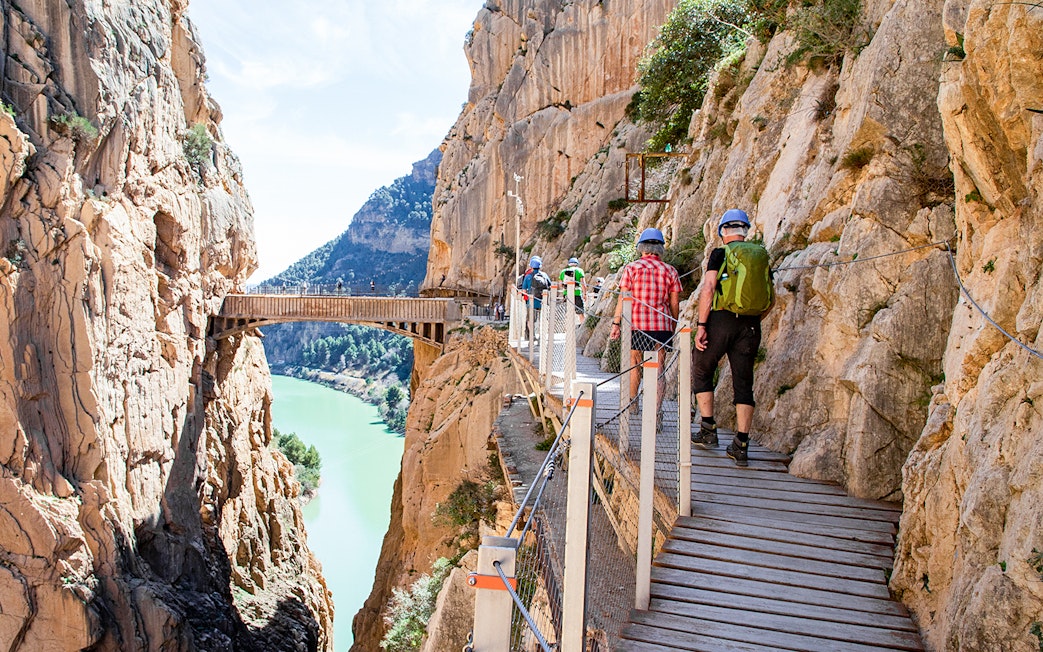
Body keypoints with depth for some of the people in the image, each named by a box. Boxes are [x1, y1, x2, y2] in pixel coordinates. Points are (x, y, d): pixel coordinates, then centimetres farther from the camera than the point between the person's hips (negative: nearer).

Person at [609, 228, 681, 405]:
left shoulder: (631, 268, 0)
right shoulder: (670, 271, 6)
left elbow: (623, 299, -5)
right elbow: (674, 304, 7)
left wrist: (616, 323, -1)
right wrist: (672, 329, 16)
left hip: (635, 324, -1)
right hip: (662, 326, 1)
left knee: (633, 365, 14)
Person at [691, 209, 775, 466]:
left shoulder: (720, 254, -1)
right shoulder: (762, 256, 13)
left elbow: (708, 289, -12)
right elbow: (772, 298, 14)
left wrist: (701, 325, -12)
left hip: (722, 319, -4)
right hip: (751, 325, 4)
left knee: (701, 371, 14)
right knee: (744, 382, 6)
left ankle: (708, 430, 12)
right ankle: (741, 446, 4)